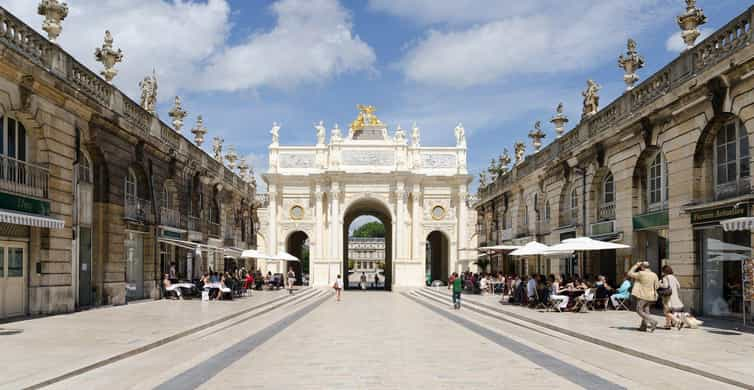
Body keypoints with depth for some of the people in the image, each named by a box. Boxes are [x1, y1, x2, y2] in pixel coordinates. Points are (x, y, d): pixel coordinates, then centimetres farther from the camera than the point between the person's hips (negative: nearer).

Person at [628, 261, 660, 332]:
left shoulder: (641, 274, -15)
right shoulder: (654, 275, 1)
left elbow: (630, 273, -4)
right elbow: (657, 286, 4)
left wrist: (636, 265, 3)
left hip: (643, 296, -6)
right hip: (651, 296, 7)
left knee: (639, 310, 1)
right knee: (645, 311, 15)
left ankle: (652, 322, -11)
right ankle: (643, 326, 17)